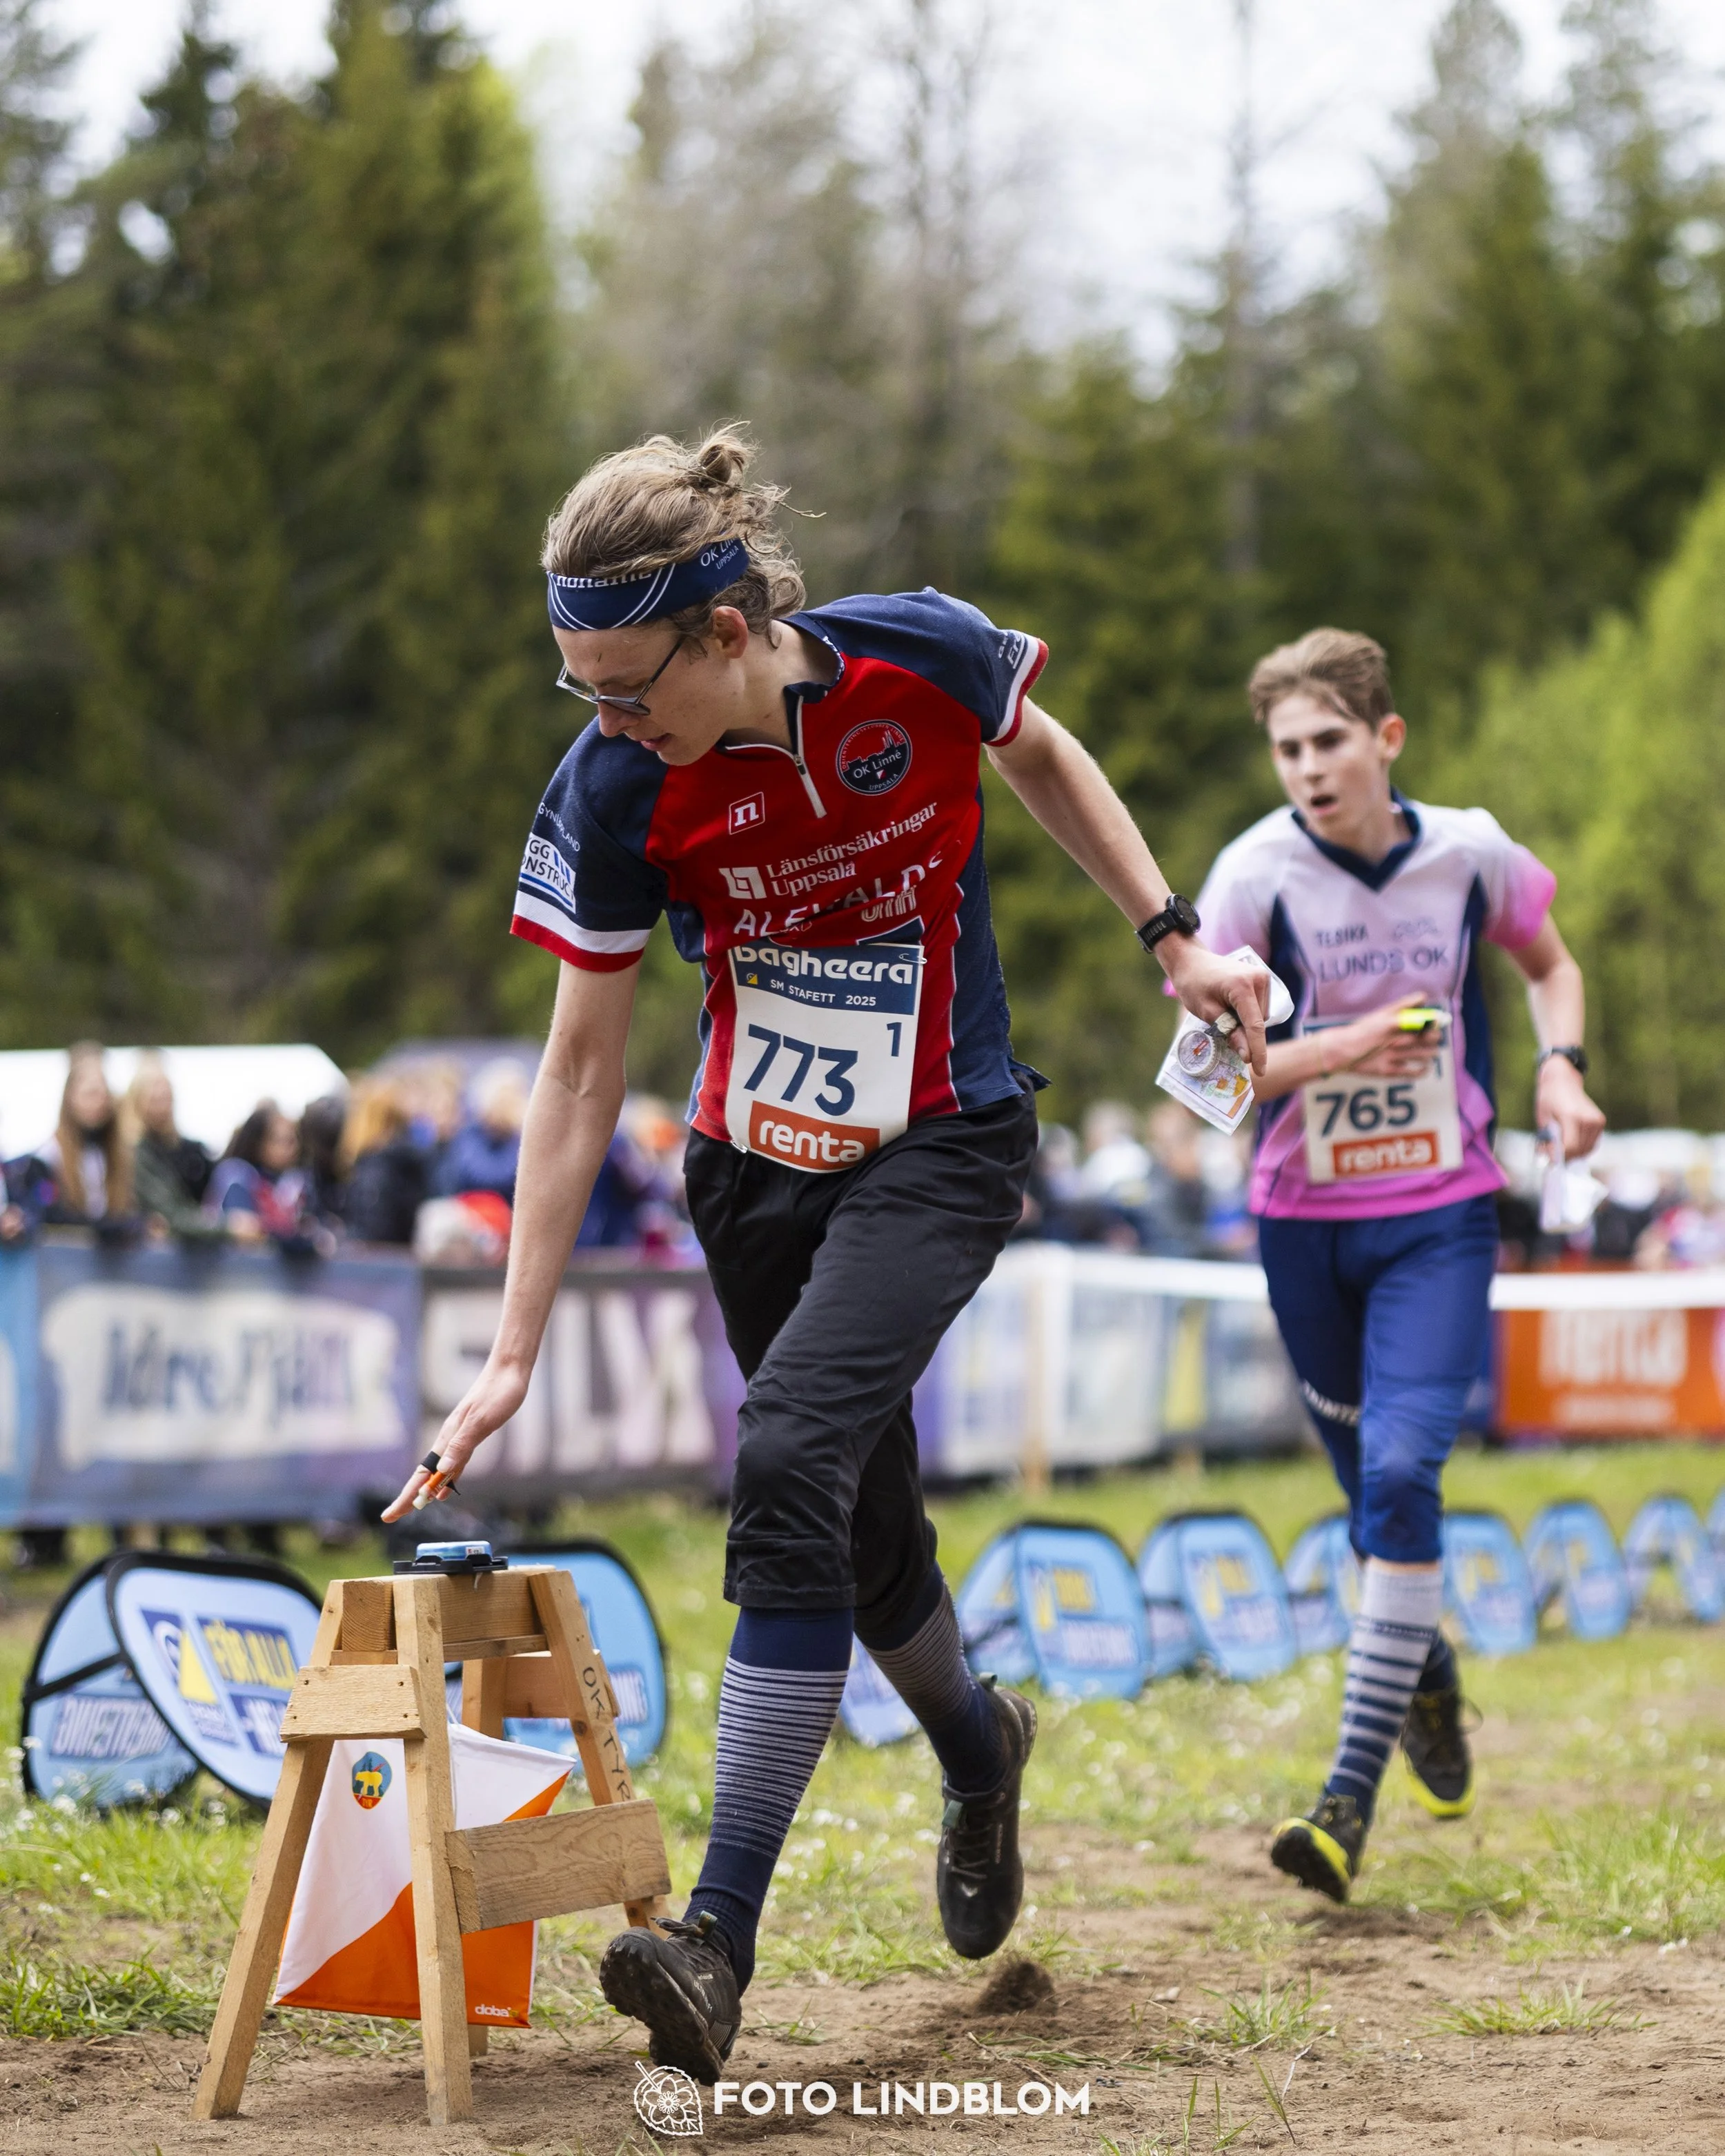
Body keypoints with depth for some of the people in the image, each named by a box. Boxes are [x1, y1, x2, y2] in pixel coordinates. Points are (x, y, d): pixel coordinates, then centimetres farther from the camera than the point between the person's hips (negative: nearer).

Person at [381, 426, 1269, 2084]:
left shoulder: (923, 661, -19)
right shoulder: (616, 792, -16)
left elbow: (1042, 761, 6)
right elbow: (581, 1072, -9)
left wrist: (1172, 937, 3)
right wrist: (513, 1353, -10)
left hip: (940, 1150, -3)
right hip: (755, 1167, 3)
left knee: (790, 1464, -23)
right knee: (862, 1527, 12)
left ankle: (719, 1940, -25)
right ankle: (978, 1752, 48)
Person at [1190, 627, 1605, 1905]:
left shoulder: (1470, 852, -4)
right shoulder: (1257, 875, -10)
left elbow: (1550, 962, 16)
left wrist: (1561, 1066, -3)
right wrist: (1341, 1049, -26)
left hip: (1442, 1218, -1)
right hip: (1304, 1219, 1)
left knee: (1403, 1474, -17)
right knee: (1369, 1481, 14)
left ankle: (1353, 1797, -18)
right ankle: (1428, 1673, 46)